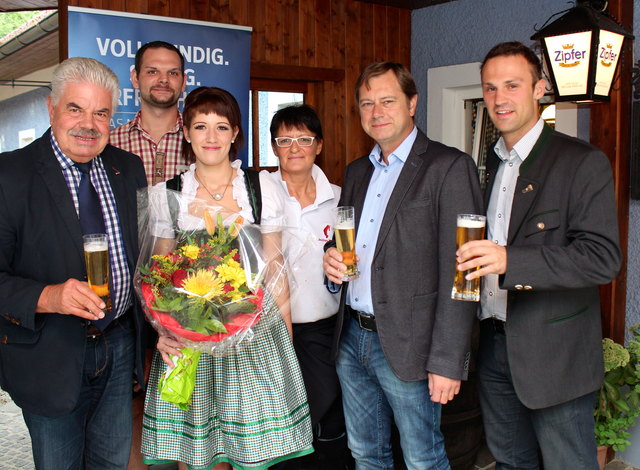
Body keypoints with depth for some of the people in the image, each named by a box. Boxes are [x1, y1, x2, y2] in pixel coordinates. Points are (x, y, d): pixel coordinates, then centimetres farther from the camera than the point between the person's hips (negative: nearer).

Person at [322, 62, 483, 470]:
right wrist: (331, 257, -2)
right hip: (352, 337, 7)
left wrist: (447, 361, -18)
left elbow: (457, 274, -15)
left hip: (407, 345, -6)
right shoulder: (357, 172, 13)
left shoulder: (449, 167, -10)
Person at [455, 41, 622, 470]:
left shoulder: (582, 163, -11)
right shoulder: (489, 165, 12)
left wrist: (509, 260, -30)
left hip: (554, 352, -6)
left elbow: (603, 257, -20)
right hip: (495, 342, 6)